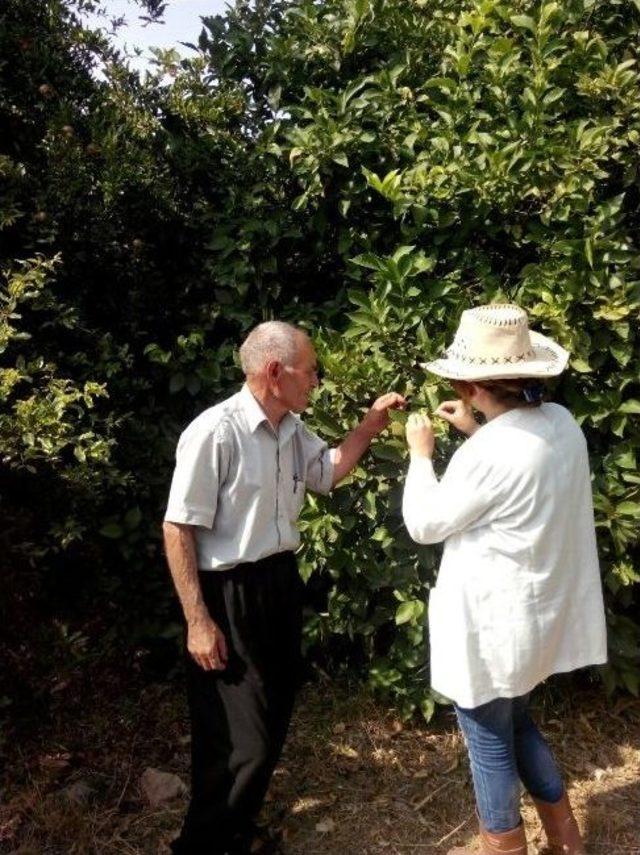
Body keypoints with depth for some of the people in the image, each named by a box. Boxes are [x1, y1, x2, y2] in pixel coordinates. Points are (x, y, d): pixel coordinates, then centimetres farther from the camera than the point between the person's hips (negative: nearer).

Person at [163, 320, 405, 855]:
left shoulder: (292, 429, 4)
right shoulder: (215, 431, -22)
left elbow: (328, 473, 20)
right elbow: (178, 528, -19)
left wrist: (370, 425, 7)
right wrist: (197, 620, -18)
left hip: (282, 583, 9)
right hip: (230, 595, -8)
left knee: (273, 719, 20)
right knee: (240, 735, 1)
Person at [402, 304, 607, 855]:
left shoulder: (491, 452, -29)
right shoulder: (562, 424, -4)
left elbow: (424, 523, -15)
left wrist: (421, 454, -3)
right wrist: (476, 433, 12)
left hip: (494, 622, -9)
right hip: (539, 609, 9)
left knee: (489, 736, 14)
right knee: (516, 720, 28)